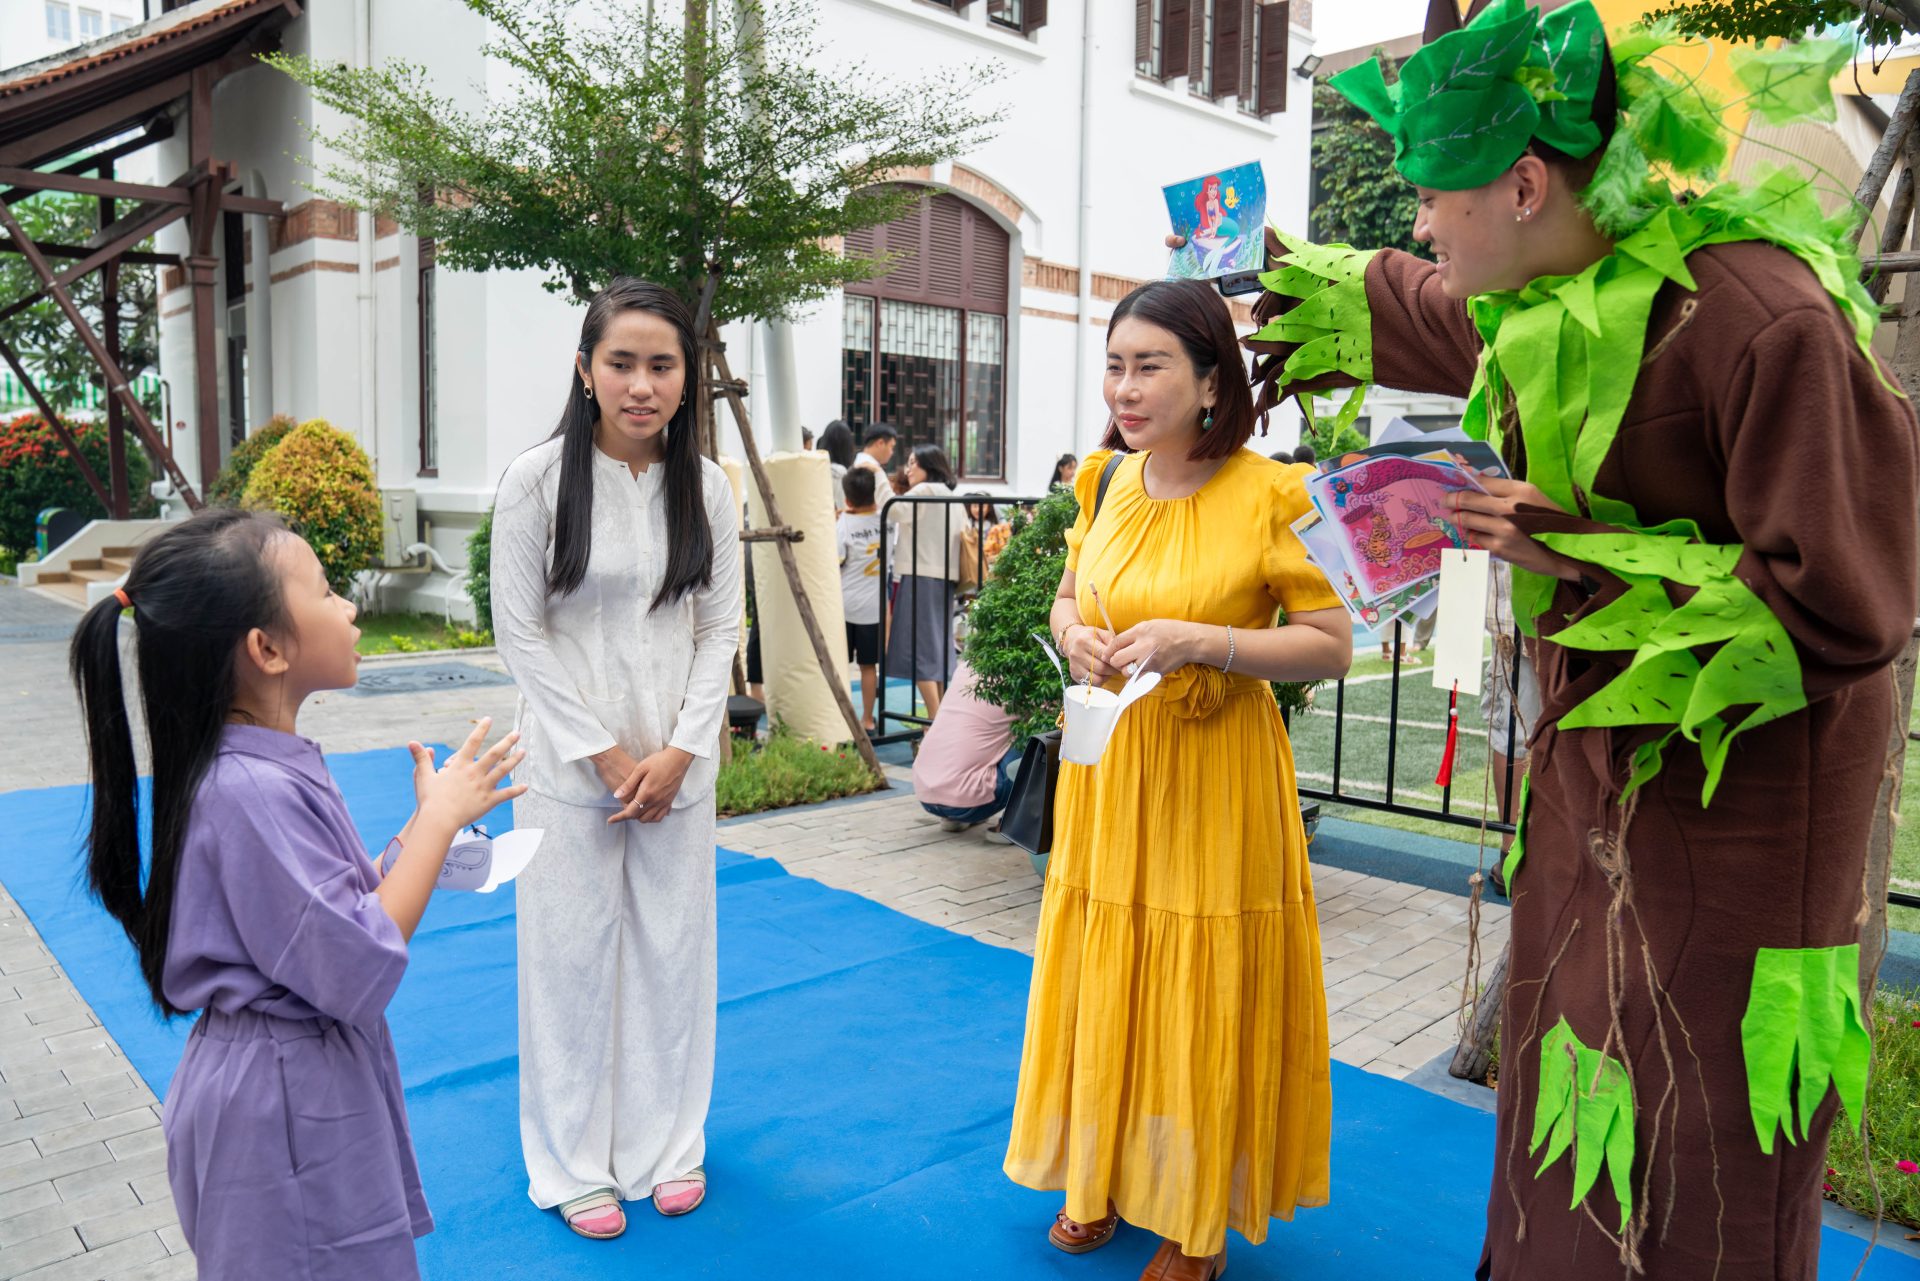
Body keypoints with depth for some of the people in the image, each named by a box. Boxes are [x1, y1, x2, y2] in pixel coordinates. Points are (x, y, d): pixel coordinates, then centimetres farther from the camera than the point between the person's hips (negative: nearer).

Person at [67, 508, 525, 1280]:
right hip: (285, 1106, -9)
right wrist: (439, 818, -21)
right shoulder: (251, 792, -28)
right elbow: (357, 968, -26)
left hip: (313, 1081, 9)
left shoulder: (272, 761, 1)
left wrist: (424, 828, -4)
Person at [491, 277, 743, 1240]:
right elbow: (521, 633, -8)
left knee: (672, 947, 12)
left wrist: (680, 748, -8)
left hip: (677, 761, 3)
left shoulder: (705, 486, 0)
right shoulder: (537, 480, -8)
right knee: (574, 952, 7)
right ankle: (576, 1161, 27)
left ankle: (667, 1143, 31)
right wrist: (606, 753, -11)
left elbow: (720, 627, 2)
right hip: (572, 758, -2)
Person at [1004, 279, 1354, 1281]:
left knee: (1203, 995, 8)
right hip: (1107, 766, 5)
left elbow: (1332, 646, -12)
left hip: (1215, 778, -4)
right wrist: (1074, 635, -7)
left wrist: (1196, 641, -23)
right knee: (1102, 979, 15)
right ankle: (1101, 1179, 37)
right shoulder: (1108, 482, 2)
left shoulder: (1270, 495, -14)